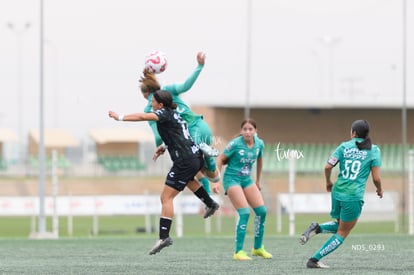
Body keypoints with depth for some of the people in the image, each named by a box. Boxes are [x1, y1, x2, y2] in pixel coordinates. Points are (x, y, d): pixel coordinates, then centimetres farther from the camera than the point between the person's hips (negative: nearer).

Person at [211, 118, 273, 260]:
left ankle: (258, 248, 16)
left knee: (262, 211, -1)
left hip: (247, 179, 6)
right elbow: (220, 159, -12)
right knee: (245, 213, -18)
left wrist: (258, 181, 24)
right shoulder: (235, 144, -18)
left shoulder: (259, 144, -2)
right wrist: (216, 181, -16)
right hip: (232, 178, -6)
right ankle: (238, 252, -12)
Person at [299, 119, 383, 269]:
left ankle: (317, 228, -1)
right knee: (342, 234, 9)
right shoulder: (373, 150, -2)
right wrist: (380, 190, 16)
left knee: (340, 225, 28)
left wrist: (328, 182, 17)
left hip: (337, 192, 4)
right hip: (354, 197, -4)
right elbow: (376, 178, -5)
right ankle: (314, 260, -1)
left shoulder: (344, 146, 5)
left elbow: (328, 167, -2)